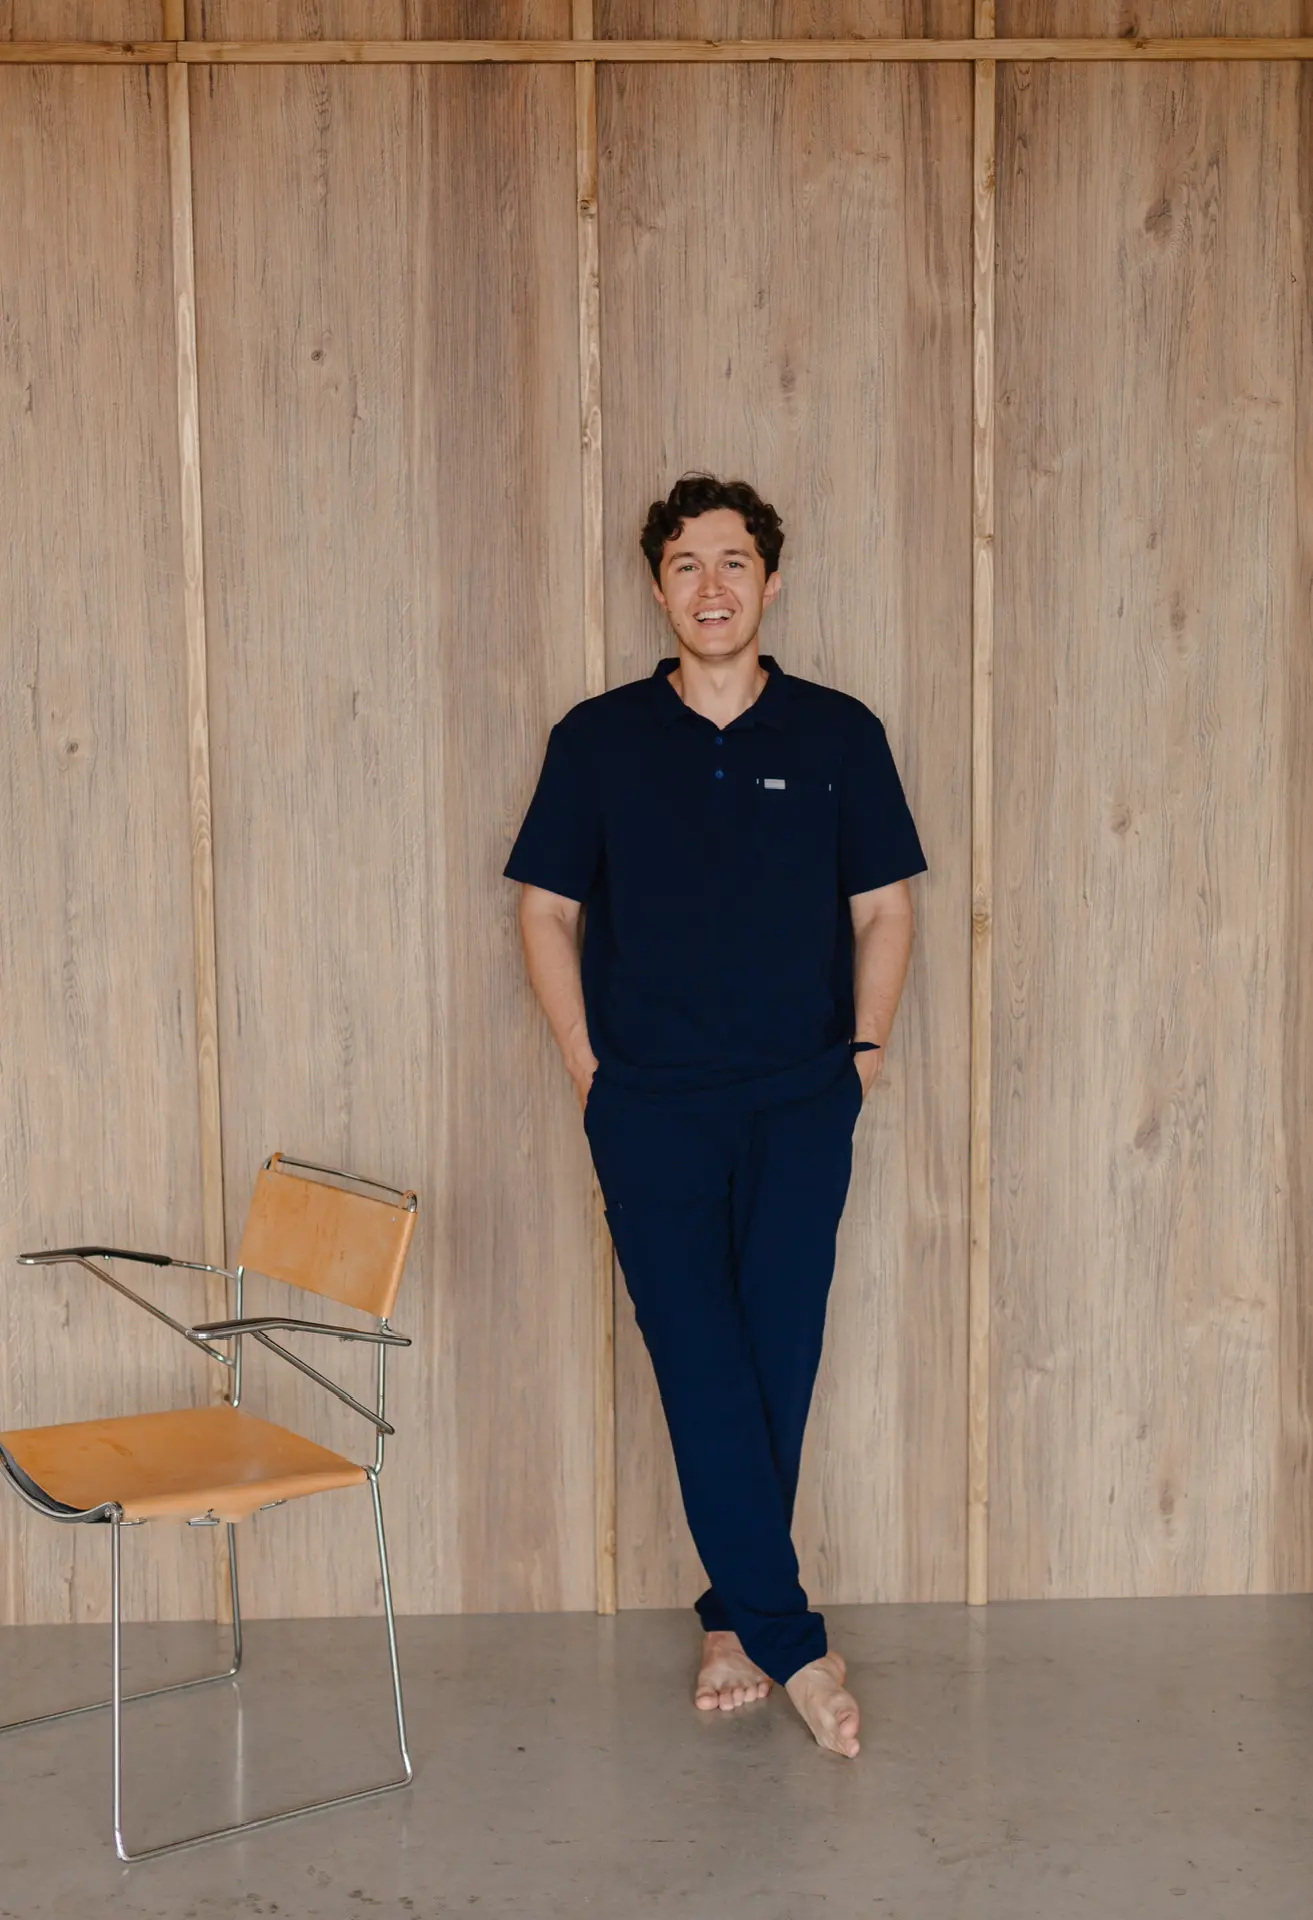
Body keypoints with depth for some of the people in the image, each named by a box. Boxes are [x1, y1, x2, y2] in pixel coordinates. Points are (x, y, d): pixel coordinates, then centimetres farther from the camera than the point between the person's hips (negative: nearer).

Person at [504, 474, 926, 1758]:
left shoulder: (838, 735, 4)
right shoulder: (598, 739, 3)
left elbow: (883, 907, 10)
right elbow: (546, 909, 8)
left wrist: (864, 1050, 2)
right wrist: (586, 1064, 1)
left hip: (802, 1105, 1)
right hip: (651, 1109, 0)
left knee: (778, 1363, 4)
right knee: (702, 1367, -4)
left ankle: (734, 1614, 21)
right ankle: (790, 1637, 6)